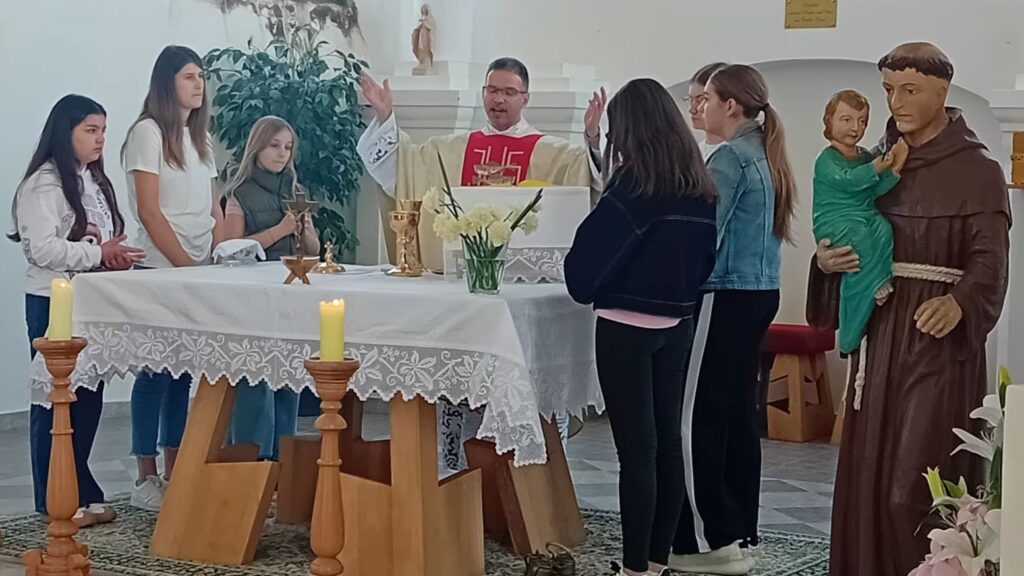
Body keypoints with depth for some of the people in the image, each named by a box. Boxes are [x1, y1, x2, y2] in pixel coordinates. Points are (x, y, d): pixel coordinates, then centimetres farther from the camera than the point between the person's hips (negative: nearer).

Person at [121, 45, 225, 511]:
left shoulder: (198, 138, 15)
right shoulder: (148, 132, -7)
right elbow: (149, 213, -13)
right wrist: (186, 266, -14)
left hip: (200, 272, 7)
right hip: (162, 271, -7)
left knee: (183, 370, 8)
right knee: (157, 371, -4)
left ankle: (174, 472, 15)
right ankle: (146, 480, 2)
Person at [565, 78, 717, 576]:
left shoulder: (632, 185, -14)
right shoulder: (699, 187, 5)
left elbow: (585, 267, -14)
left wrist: (584, 283, 6)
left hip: (627, 327, -7)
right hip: (677, 325, 7)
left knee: (637, 448, -3)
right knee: (666, 441, 12)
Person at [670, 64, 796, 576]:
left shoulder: (730, 158, -13)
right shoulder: (766, 156, 14)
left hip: (726, 297, -9)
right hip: (761, 291, 9)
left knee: (697, 417, -5)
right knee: (738, 414, 12)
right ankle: (738, 532, 18)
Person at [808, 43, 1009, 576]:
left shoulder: (976, 169, -7)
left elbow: (989, 260, -15)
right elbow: (853, 237, 15)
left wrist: (957, 303, -35)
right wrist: (827, 261, -8)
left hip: (936, 338, -6)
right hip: (878, 333, 6)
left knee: (915, 486, -9)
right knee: (869, 475, 7)